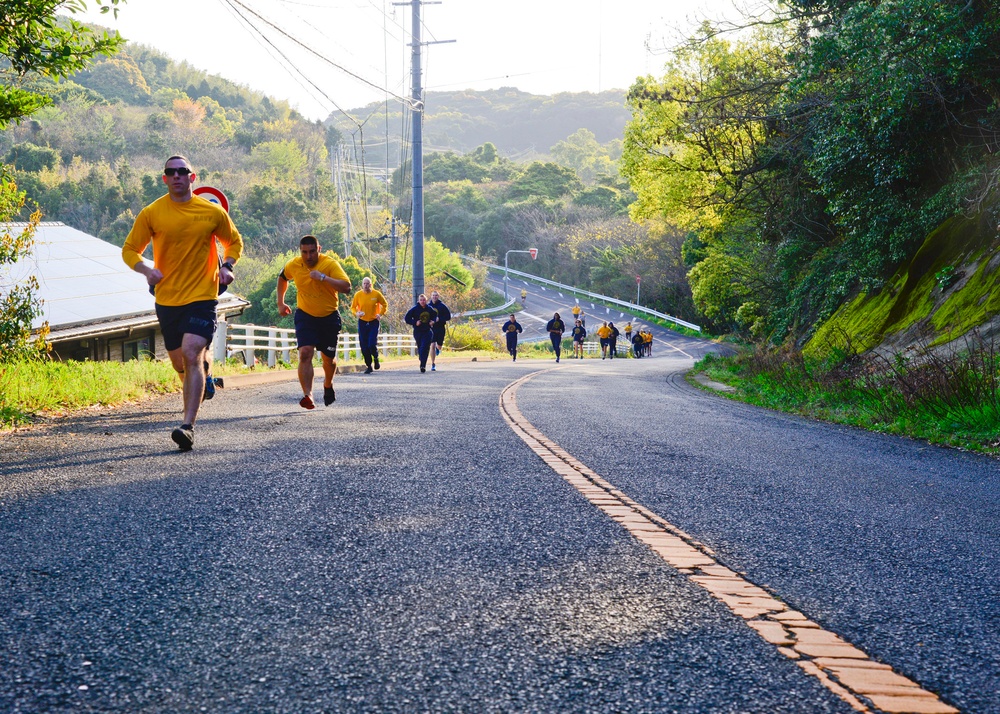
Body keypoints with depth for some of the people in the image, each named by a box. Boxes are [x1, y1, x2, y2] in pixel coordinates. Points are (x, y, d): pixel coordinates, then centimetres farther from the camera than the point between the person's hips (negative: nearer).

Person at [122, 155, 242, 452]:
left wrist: (227, 266, -1)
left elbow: (234, 242, 18)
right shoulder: (151, 213, 0)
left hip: (202, 296, -3)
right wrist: (146, 269, -14)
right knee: (180, 363, 13)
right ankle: (204, 367, 51)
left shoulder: (213, 211, 1)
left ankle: (187, 427, -22)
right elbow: (129, 250, 7)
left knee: (191, 355, -20)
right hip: (167, 299, 3)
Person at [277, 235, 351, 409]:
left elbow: (346, 287, -30)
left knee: (329, 358, 13)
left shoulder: (330, 264, -19)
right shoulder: (294, 265, -7)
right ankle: (307, 395, -23)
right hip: (305, 315, 1)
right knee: (305, 353, -19)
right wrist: (281, 303, 16)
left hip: (329, 317, -1)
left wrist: (323, 277, -38)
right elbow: (282, 278, 16)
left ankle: (328, 385, 44)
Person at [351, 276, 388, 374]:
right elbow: (353, 307, 8)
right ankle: (368, 366, 15)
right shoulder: (358, 295, -1)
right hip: (362, 322, 2)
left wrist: (380, 314, -8)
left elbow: (385, 305, 7)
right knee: (364, 346, 1)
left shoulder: (376, 294, -4)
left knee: (372, 344, -13)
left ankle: (376, 358, 19)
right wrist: (356, 313, -13)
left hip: (373, 322, -2)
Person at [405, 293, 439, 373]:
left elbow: (435, 315, 22)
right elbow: (406, 318, -4)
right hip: (418, 332, 0)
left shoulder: (430, 309, 2)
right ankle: (423, 364, 33)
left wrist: (433, 321, 1)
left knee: (425, 348, -14)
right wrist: (415, 323, -16)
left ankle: (423, 365, -18)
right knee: (420, 349, 11)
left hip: (427, 331, 0)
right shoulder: (414, 309, -7)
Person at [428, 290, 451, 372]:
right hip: (431, 328, 0)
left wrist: (439, 319, -17)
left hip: (440, 328, 0)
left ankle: (437, 348, 53)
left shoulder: (442, 306, -3)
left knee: (439, 346, 12)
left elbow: (448, 316, -3)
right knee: (432, 346, -13)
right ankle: (432, 365, -7)